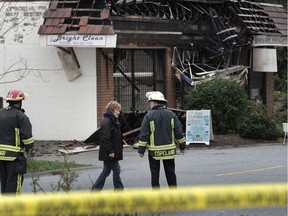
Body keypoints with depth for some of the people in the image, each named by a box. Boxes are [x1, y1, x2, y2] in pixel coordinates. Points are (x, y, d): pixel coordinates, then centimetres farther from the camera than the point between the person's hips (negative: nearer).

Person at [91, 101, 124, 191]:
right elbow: (105, 138, -23)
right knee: (116, 170, -1)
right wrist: (110, 151, -23)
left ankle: (95, 189, 16)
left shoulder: (114, 121, 15)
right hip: (109, 153, -10)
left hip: (110, 153, 10)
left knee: (106, 171, 12)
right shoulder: (107, 122, -18)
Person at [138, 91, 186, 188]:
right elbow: (179, 132, 4)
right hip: (169, 150, 3)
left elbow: (144, 134, -10)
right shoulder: (171, 114, 2)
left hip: (154, 150, -3)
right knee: (170, 172, 12)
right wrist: (182, 146, 13)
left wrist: (141, 150, -3)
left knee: (155, 173, 4)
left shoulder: (149, 116, -9)